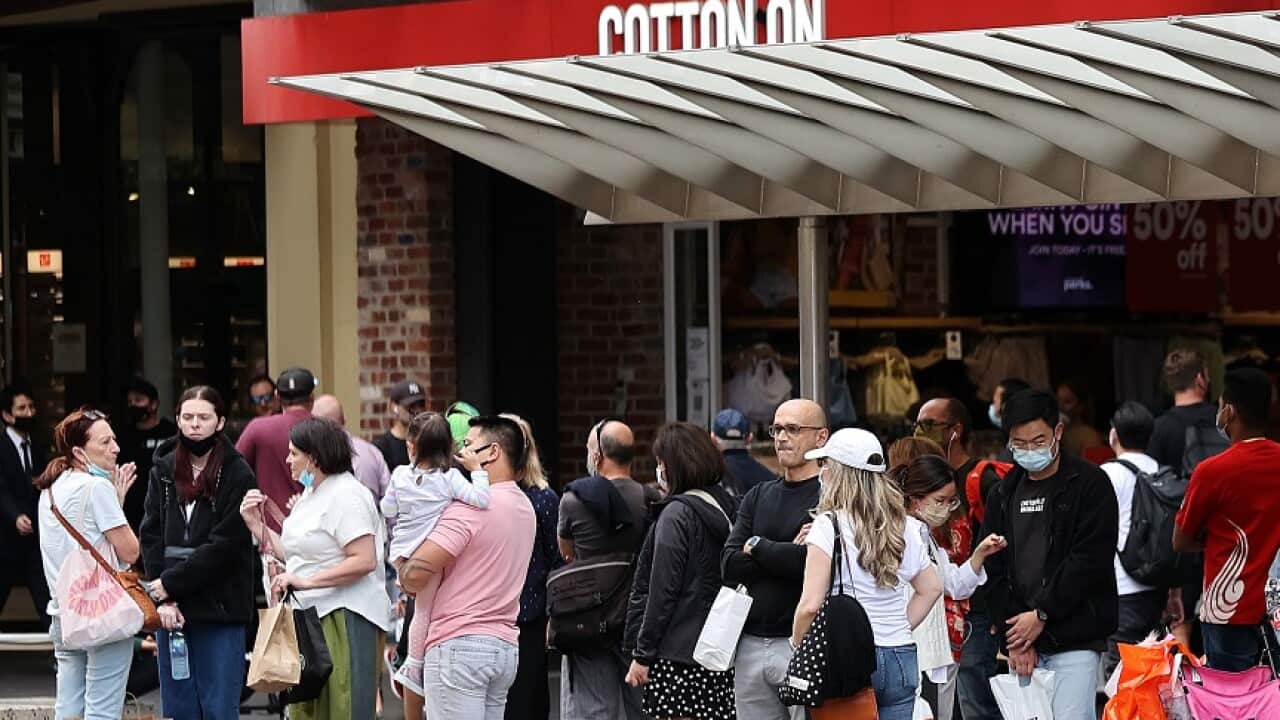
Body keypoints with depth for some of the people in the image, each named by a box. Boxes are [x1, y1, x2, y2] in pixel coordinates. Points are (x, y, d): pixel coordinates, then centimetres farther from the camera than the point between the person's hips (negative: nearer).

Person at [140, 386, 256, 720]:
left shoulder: (237, 474, -4)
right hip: (171, 609, 4)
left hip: (219, 608, -4)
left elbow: (224, 545, -10)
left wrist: (170, 583, -12)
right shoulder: (163, 470, 9)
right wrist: (163, 600, -8)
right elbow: (151, 536, 4)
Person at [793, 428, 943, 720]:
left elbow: (810, 605, -15)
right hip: (901, 658, 5)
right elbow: (932, 588, 18)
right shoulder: (907, 527, 8)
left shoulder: (829, 525, -10)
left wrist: (797, 647, 0)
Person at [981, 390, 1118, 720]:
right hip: (1019, 635, 5)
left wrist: (1041, 614, -11)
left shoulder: (1090, 484, -2)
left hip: (1074, 641, -5)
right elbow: (995, 571, 9)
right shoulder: (1003, 495, 14)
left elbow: (1089, 560, -10)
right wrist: (1013, 638, -2)